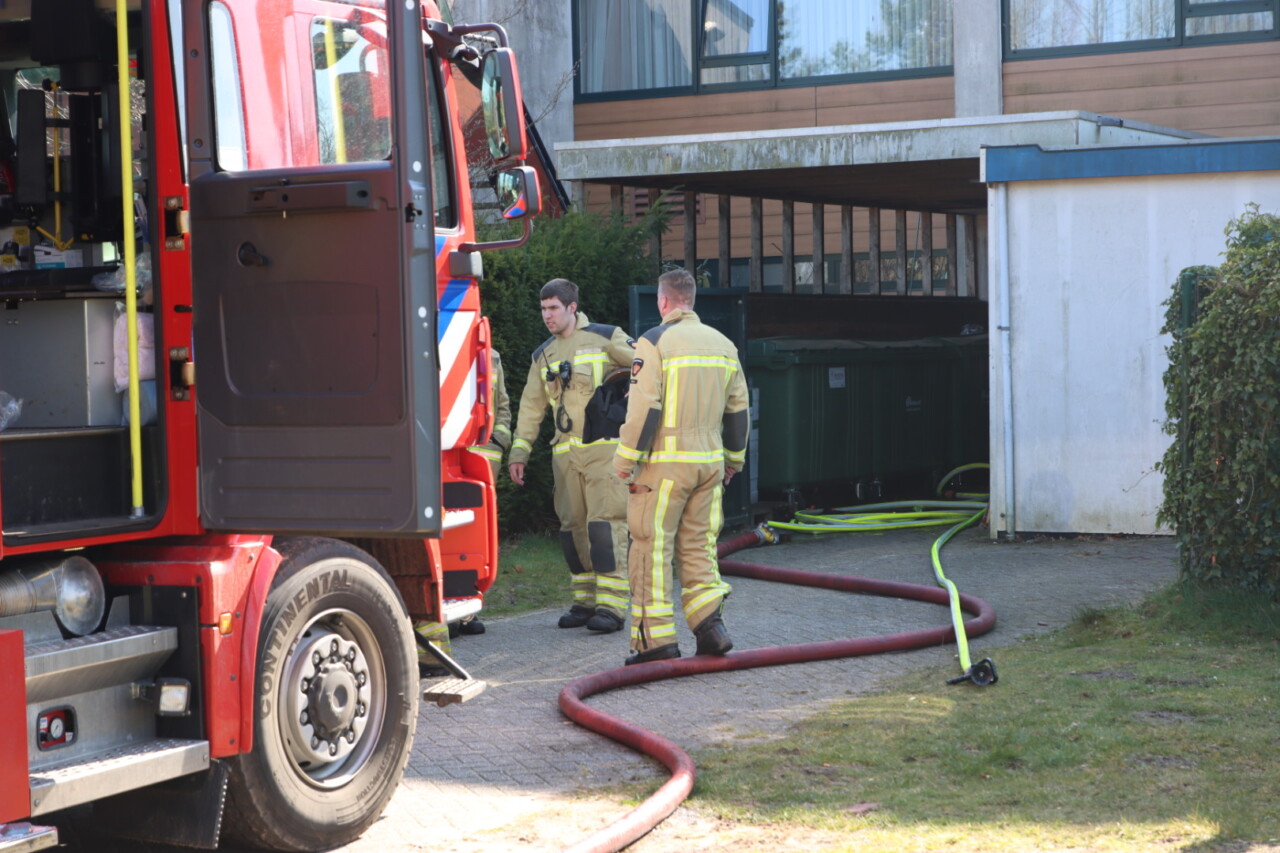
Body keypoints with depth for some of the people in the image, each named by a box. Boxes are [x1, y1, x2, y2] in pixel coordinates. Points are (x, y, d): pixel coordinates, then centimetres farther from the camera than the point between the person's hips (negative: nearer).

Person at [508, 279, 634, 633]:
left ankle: (611, 606, -14)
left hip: (605, 447, -5)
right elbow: (531, 406, 17)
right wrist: (518, 452, 10)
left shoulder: (605, 339, 2)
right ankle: (585, 601, 13)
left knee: (605, 523, -13)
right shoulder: (543, 355, 17)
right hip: (565, 453, 5)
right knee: (573, 526, 5)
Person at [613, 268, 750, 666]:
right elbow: (738, 409, 16)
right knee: (698, 545, 13)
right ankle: (710, 623, 0)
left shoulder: (655, 342, -8)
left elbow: (643, 407, -13)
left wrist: (625, 462, -7)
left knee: (652, 547, 0)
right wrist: (733, 459, 27)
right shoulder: (723, 345, 11)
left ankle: (656, 637, -1)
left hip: (665, 463, -6)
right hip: (709, 461, 6)